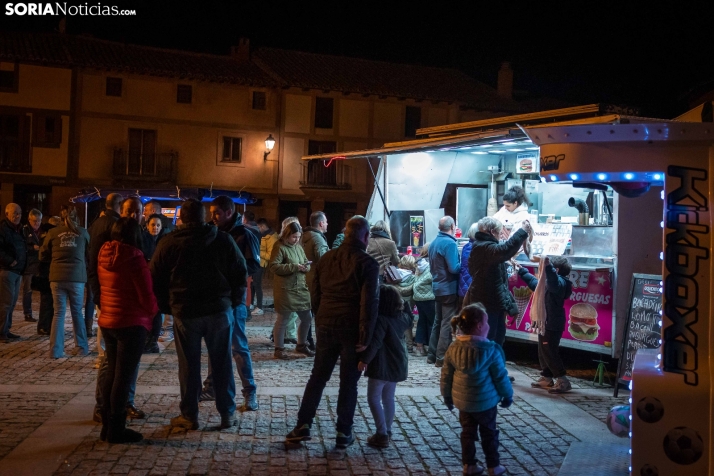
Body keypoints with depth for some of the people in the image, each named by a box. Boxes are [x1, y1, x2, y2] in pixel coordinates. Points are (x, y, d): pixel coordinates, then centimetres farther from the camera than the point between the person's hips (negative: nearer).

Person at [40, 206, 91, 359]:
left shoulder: (53, 232, 3)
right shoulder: (83, 232, 3)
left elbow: (43, 256, 12)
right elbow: (89, 254, 15)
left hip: (57, 277, 0)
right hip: (77, 277, 0)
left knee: (59, 313, 6)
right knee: (77, 312, 11)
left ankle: (56, 350, 5)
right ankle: (83, 347, 17)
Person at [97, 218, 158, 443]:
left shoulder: (104, 256, 6)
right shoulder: (133, 257, -17)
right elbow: (146, 294, -16)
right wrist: (153, 312, 2)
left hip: (107, 322, 8)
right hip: (131, 324, -8)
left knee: (112, 373, 16)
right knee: (124, 376, 0)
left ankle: (107, 426, 23)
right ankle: (116, 430, 7)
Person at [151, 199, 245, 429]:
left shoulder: (168, 243, 0)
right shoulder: (223, 240, 2)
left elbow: (155, 279, 3)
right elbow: (240, 273, 3)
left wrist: (166, 307, 12)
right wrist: (234, 302, 11)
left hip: (184, 312, -1)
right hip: (220, 310, 1)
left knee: (189, 366, 7)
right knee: (222, 363, 8)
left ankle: (189, 416, 14)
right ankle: (227, 414, 14)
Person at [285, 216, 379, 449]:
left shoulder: (326, 258, 7)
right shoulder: (368, 263, -10)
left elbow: (315, 295, 12)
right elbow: (369, 303, -16)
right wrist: (366, 336, -12)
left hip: (326, 326, 4)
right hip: (351, 330, -4)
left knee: (317, 377, 15)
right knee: (348, 382, 6)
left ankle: (303, 425, 15)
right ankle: (344, 433, 13)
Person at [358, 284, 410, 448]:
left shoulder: (381, 319, -19)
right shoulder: (402, 317, 3)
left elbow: (374, 343, -25)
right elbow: (409, 319, 28)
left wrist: (364, 359, -22)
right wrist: (404, 303, 24)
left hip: (382, 365, -8)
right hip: (398, 364, 8)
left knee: (373, 398, 1)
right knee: (388, 398, 19)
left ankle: (382, 435, -2)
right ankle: (387, 430, 27)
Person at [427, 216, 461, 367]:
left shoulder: (433, 243, 10)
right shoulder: (450, 243, -17)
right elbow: (454, 268, -21)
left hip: (438, 287, 9)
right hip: (449, 288, -9)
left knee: (438, 322, 15)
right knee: (447, 323, -3)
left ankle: (432, 355, 19)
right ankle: (442, 358, -1)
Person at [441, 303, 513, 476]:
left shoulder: (454, 348, -6)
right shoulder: (491, 350, -20)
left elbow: (446, 375, 1)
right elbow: (501, 376, -11)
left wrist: (447, 395, 14)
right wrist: (507, 395, 4)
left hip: (461, 400, 4)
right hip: (485, 401, -4)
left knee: (467, 432, 16)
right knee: (489, 433, 13)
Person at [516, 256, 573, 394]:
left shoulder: (560, 282, -16)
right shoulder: (550, 282, 19)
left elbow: (554, 283, -43)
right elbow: (535, 282, 36)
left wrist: (548, 267, -59)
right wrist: (521, 271, 40)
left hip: (552, 325, -11)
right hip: (546, 323, 11)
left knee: (549, 353, -11)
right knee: (543, 352, 15)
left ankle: (563, 381, -8)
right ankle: (546, 378, 23)